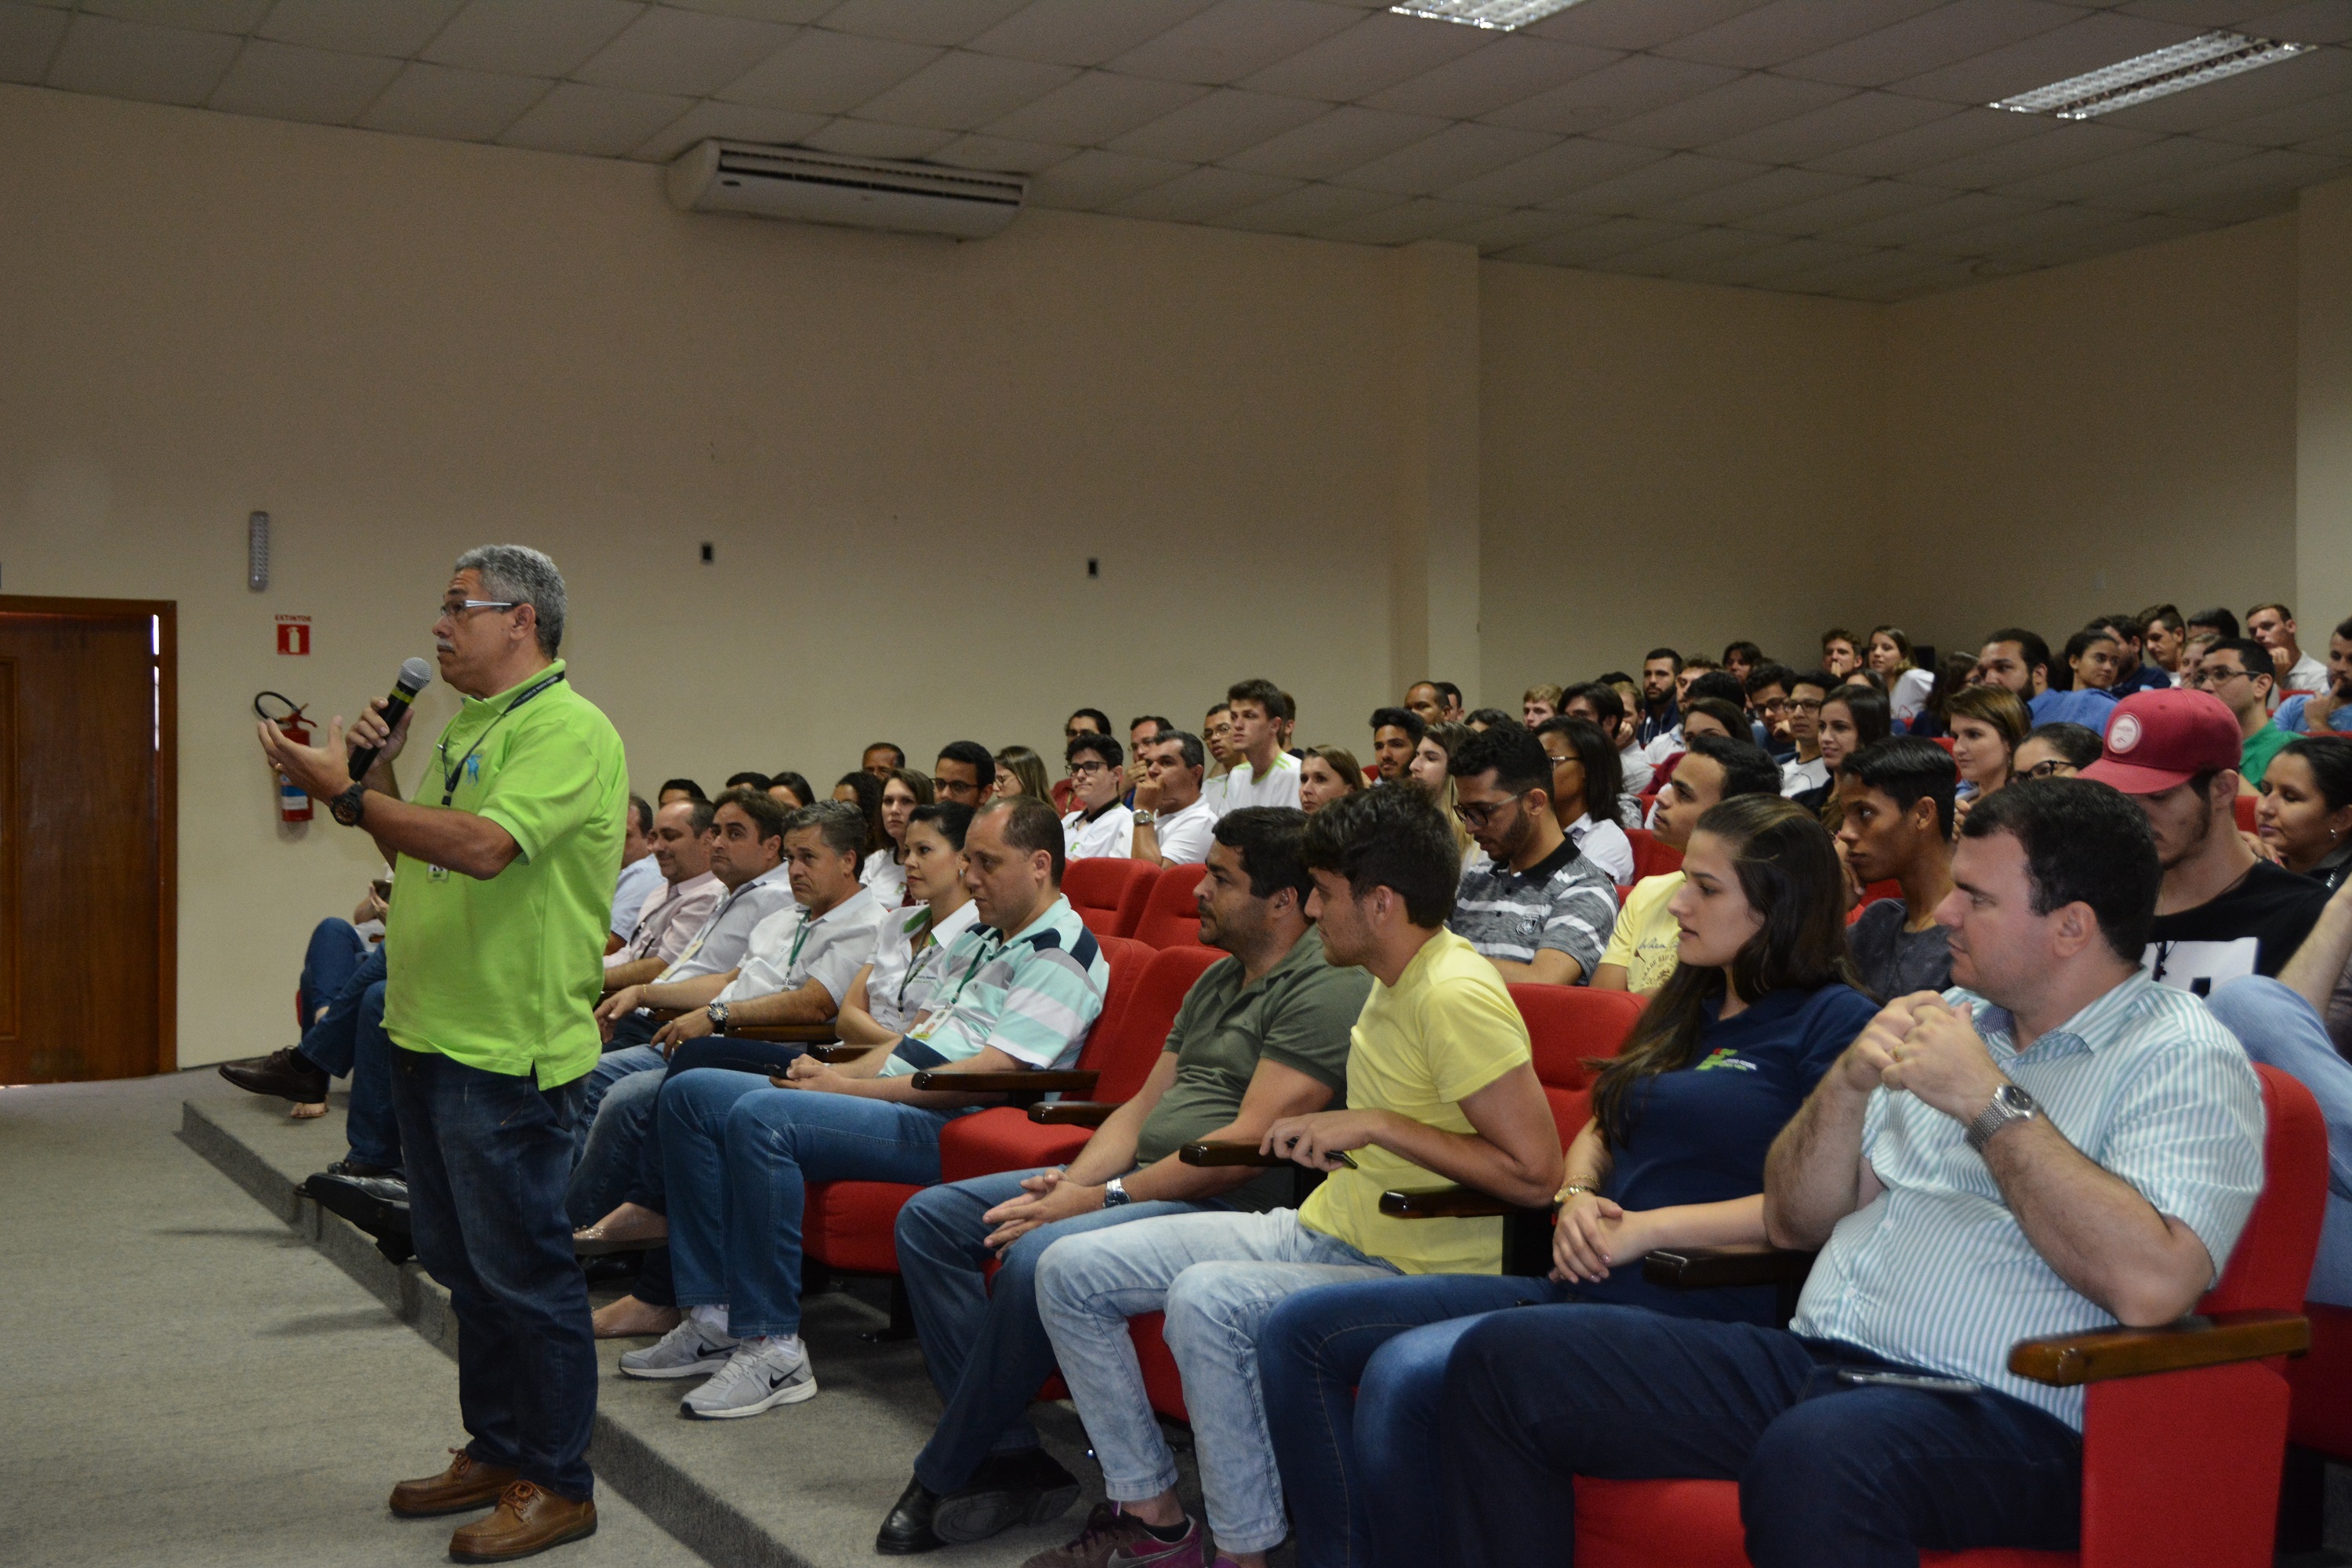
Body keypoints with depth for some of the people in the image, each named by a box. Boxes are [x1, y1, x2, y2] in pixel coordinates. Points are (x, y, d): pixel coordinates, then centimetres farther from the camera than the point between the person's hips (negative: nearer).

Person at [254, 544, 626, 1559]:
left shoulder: (568, 731, -15)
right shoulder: (468, 731, 16)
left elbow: (483, 846, -28)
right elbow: (414, 854, 22)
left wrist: (346, 794, -21)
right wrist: (379, 774, 6)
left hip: (508, 1053, -10)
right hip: (431, 1036, 10)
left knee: (522, 1268, -1)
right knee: (463, 1265, 18)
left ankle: (558, 1484, 11)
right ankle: (495, 1453, 31)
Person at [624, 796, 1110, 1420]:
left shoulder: (1061, 953, -9)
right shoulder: (980, 938, 23)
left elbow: (991, 1073, -19)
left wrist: (848, 1087, -14)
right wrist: (837, 1074, 4)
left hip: (955, 1128, -11)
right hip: (891, 1098, 11)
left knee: (760, 1116, -30)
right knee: (690, 1094, 4)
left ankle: (771, 1349, -25)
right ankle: (716, 1317, -1)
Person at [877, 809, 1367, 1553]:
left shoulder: (1329, 985, -13)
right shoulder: (1217, 981, 18)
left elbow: (1251, 1143, -21)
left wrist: (1103, 1200, -19)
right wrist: (1068, 1182, -3)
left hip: (1234, 1205, -10)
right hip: (1144, 1178, 10)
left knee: (1039, 1257, -32)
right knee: (929, 1217, 2)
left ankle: (942, 1477, -11)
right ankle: (1011, 1455, -5)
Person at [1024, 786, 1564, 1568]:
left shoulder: (1456, 996, -21)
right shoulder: (1396, 975, 8)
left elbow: (1536, 1171, -26)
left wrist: (1374, 1125, -23)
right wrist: (1334, 1138, 10)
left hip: (1411, 1273, -10)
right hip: (1322, 1228, 10)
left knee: (1206, 1299, -36)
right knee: (1071, 1270, 1)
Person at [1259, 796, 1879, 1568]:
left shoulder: (1836, 1022, -5)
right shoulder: (1688, 1007, 20)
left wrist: (1650, 1228, -16)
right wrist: (1578, 1200, 4)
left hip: (1698, 1309, -9)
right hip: (1584, 1286, 9)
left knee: (1406, 1375, -32)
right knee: (1299, 1329, -3)